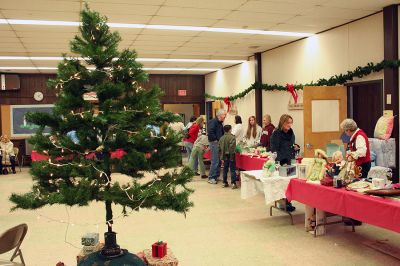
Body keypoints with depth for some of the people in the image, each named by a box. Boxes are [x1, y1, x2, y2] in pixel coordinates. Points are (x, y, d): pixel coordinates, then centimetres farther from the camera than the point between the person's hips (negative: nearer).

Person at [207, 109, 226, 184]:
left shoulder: (220, 123, 18)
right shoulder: (213, 121, -12)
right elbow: (210, 132, -23)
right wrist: (216, 139, -16)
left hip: (220, 143, 9)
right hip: (214, 143, -9)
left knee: (219, 161, 12)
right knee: (215, 161, -9)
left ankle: (216, 176, 20)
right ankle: (211, 178, -2)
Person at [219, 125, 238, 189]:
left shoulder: (221, 138, 6)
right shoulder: (232, 137, -13)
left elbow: (219, 148, 8)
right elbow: (232, 147, -21)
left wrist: (221, 157, 13)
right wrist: (232, 155, -15)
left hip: (225, 156, 6)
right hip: (231, 155, -6)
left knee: (225, 169, 14)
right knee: (232, 169, -2)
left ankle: (225, 183, 19)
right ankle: (233, 183, -5)